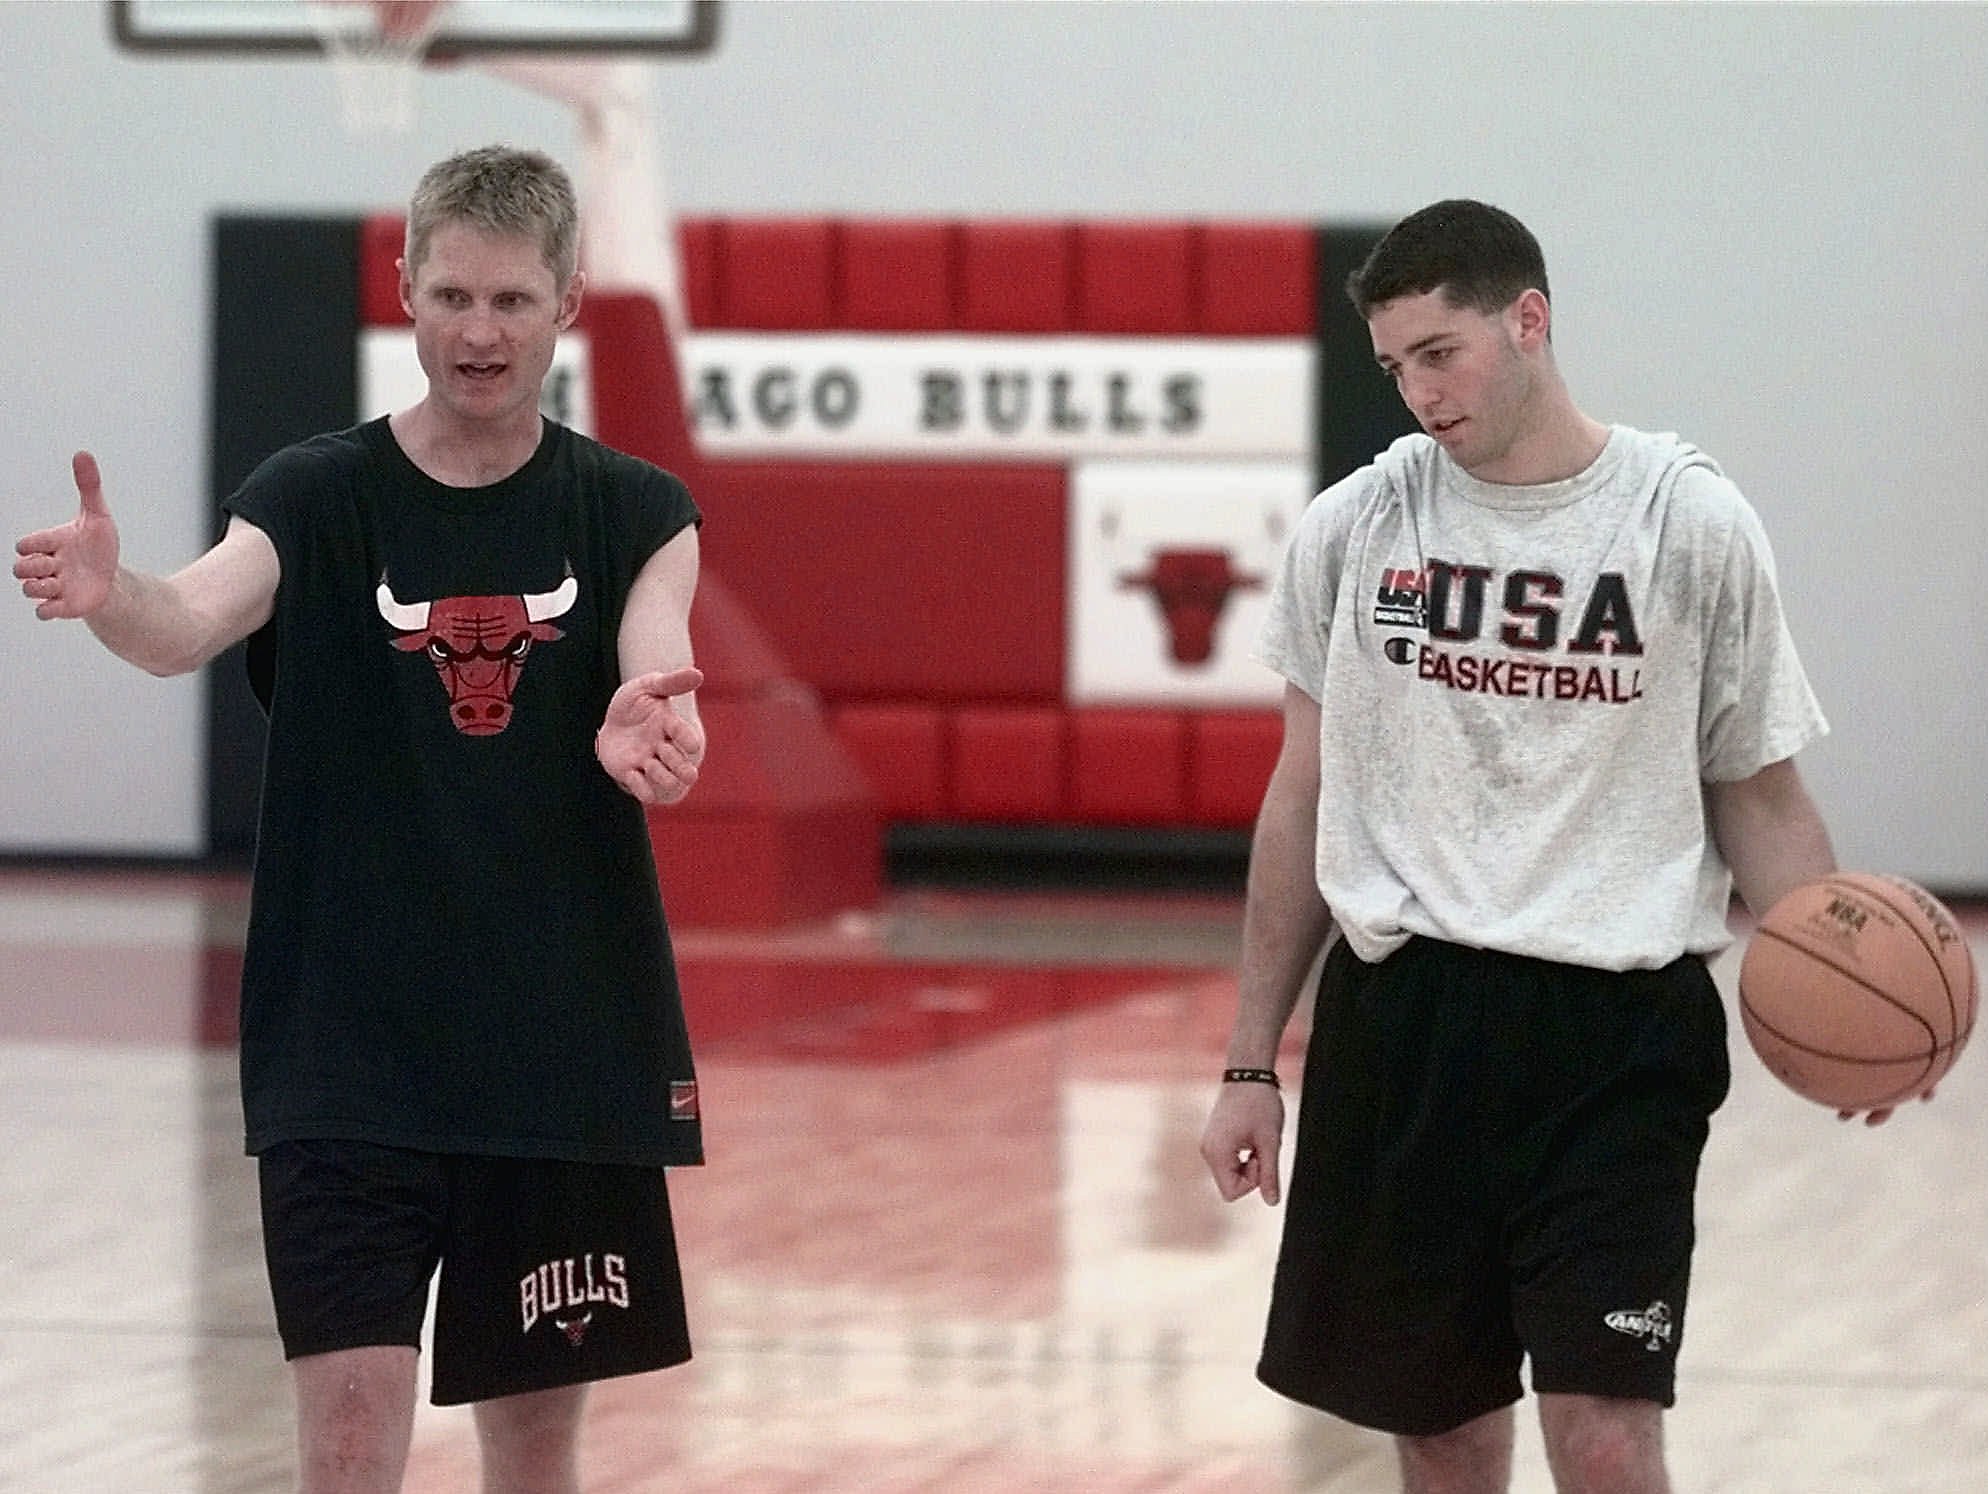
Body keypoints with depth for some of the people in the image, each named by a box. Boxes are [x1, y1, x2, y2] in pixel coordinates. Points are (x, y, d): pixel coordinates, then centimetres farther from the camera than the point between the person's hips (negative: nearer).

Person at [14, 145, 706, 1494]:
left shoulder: (635, 514, 2)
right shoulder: (319, 499, -3)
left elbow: (657, 673, -15)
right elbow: (190, 624, -21)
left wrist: (647, 723, -39)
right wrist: (110, 596, -45)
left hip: (568, 1050, 2)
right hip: (349, 1046, -2)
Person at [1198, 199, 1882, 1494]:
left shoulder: (1689, 525, -2)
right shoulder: (1354, 530, 5)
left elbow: (1758, 793, 5)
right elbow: (1306, 800, 13)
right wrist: (1252, 1062, 12)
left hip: (1618, 1016, -3)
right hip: (1405, 1012, 3)